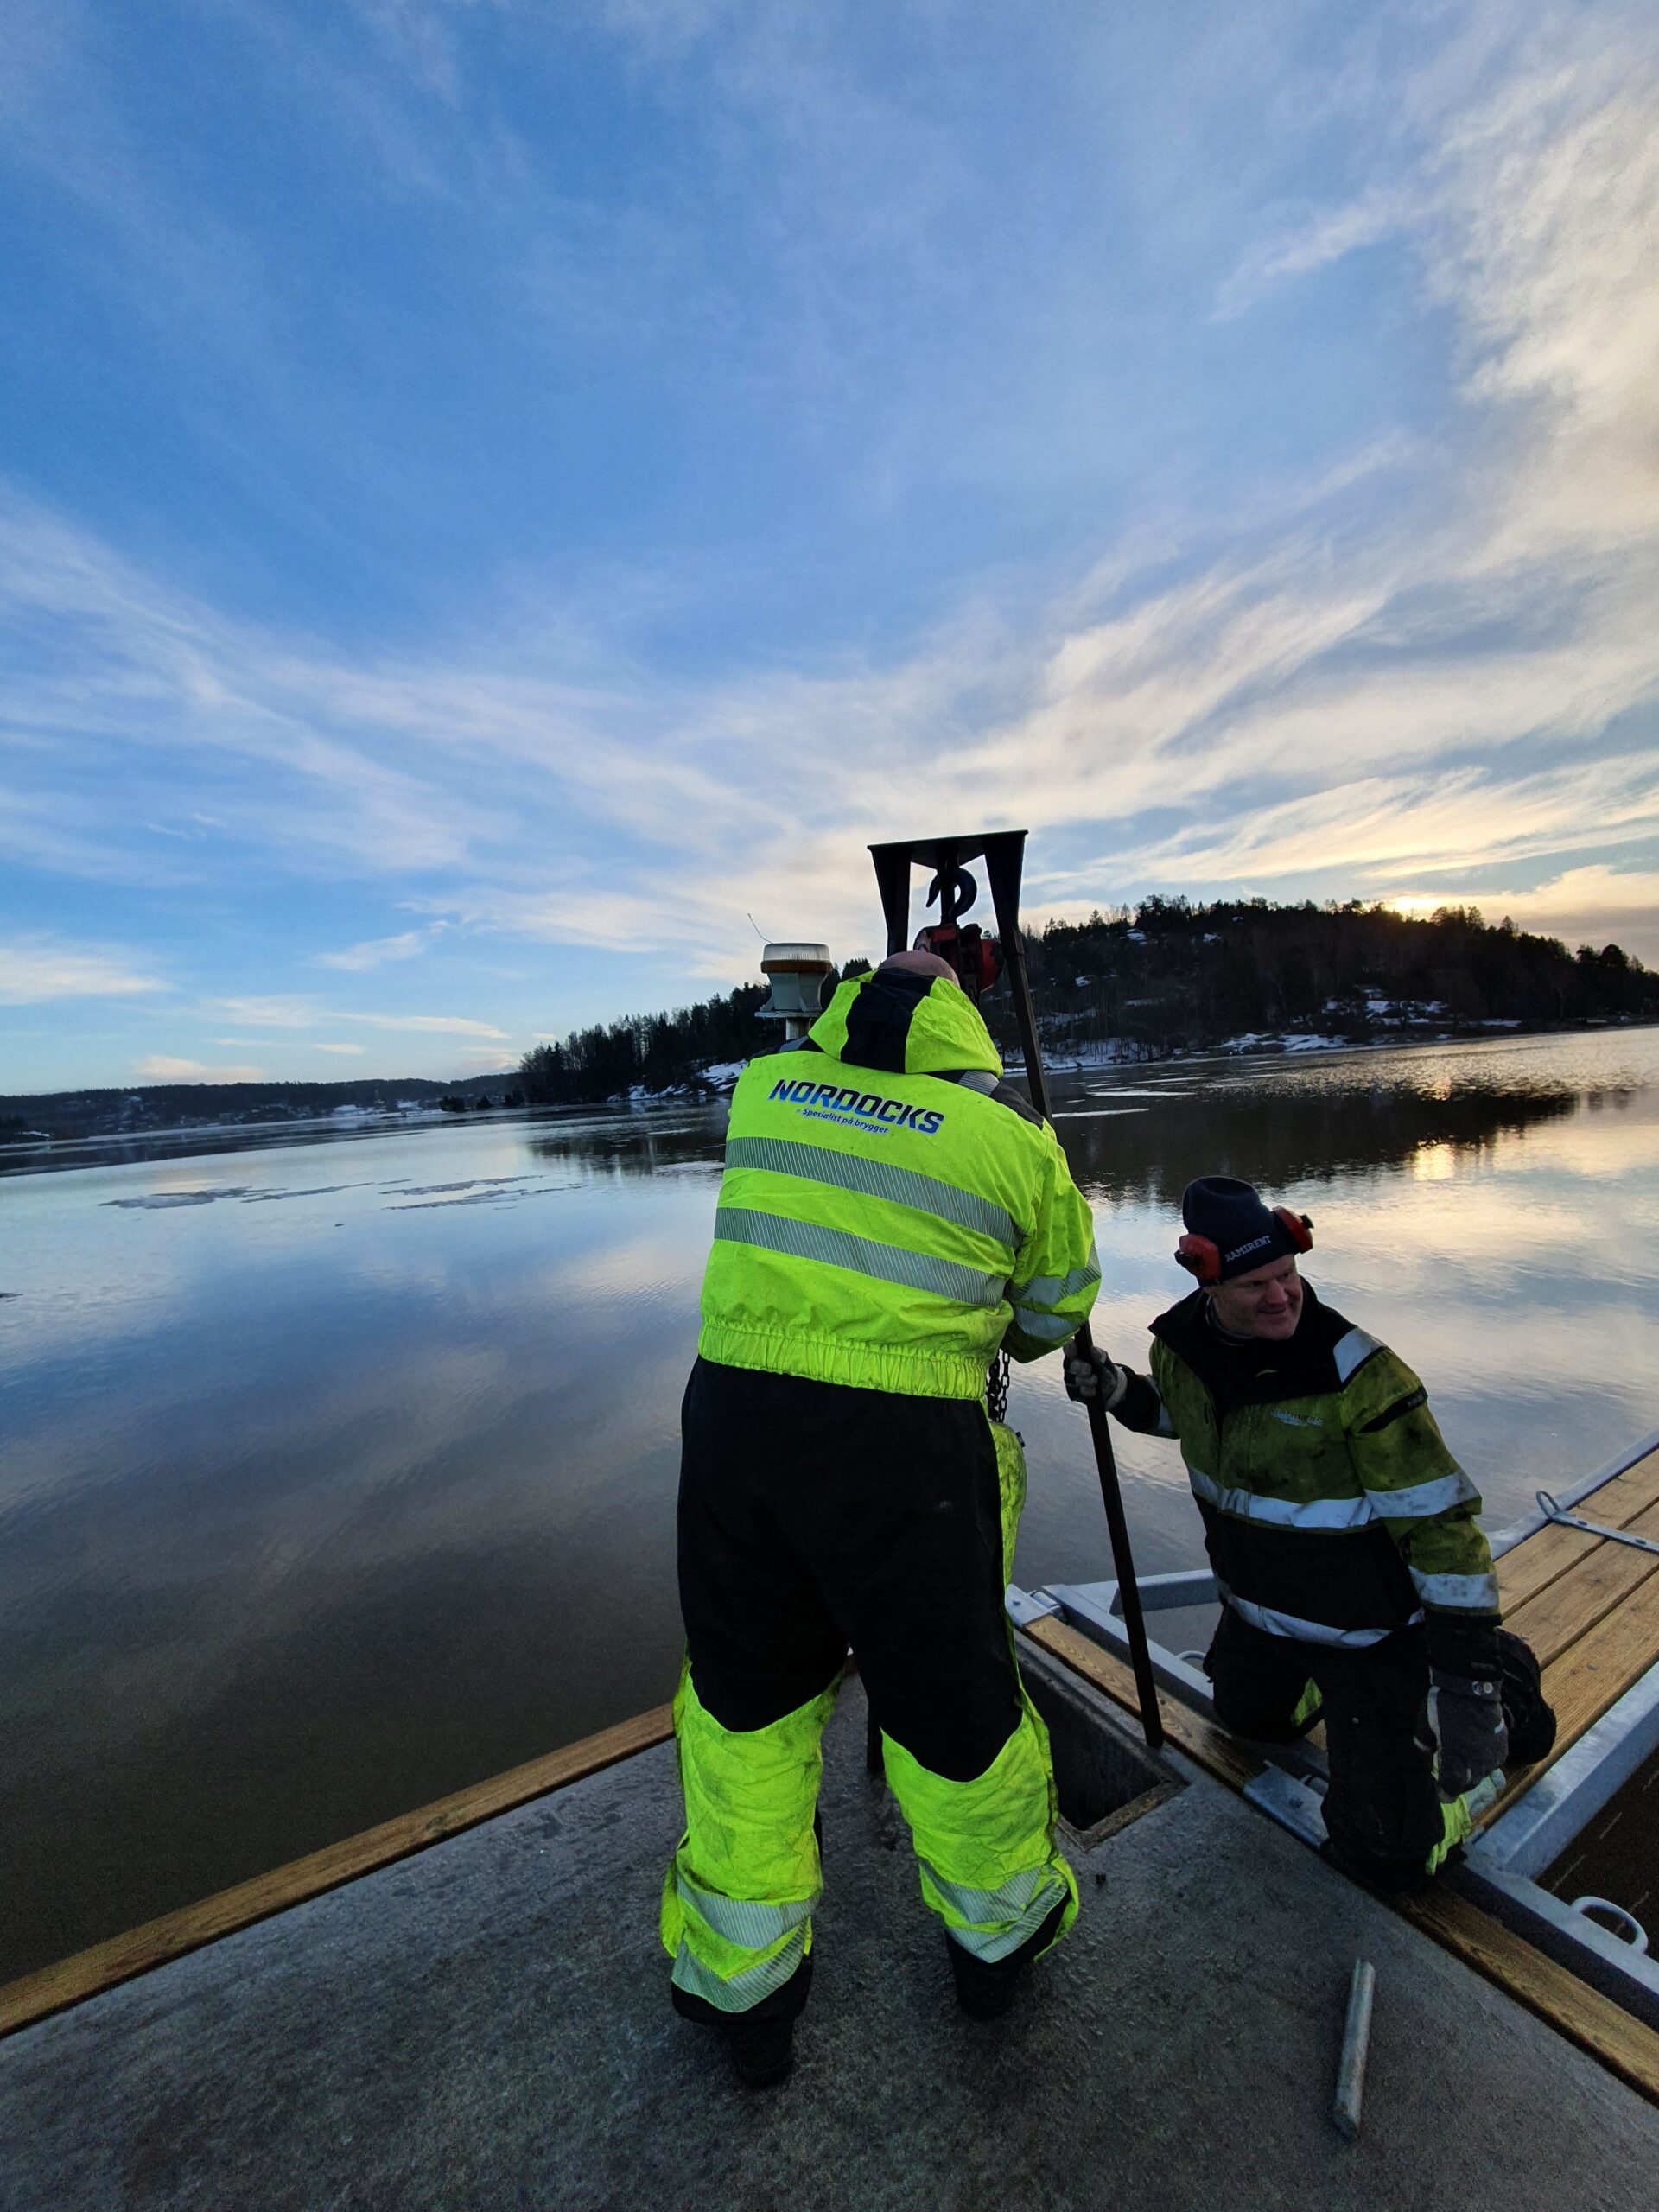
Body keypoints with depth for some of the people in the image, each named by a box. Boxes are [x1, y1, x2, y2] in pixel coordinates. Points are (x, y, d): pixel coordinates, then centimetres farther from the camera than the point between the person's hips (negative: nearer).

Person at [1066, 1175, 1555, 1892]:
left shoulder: (1354, 1371, -30)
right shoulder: (1185, 1341, -12)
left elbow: (1438, 1515, -23)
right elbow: (1175, 1405, 11)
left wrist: (1469, 1642, -23)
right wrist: (1115, 1389, -7)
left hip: (1363, 1625, -6)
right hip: (1256, 1610, 6)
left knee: (1387, 1854, 1)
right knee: (1249, 1715, 28)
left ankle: (1496, 1702, 21)